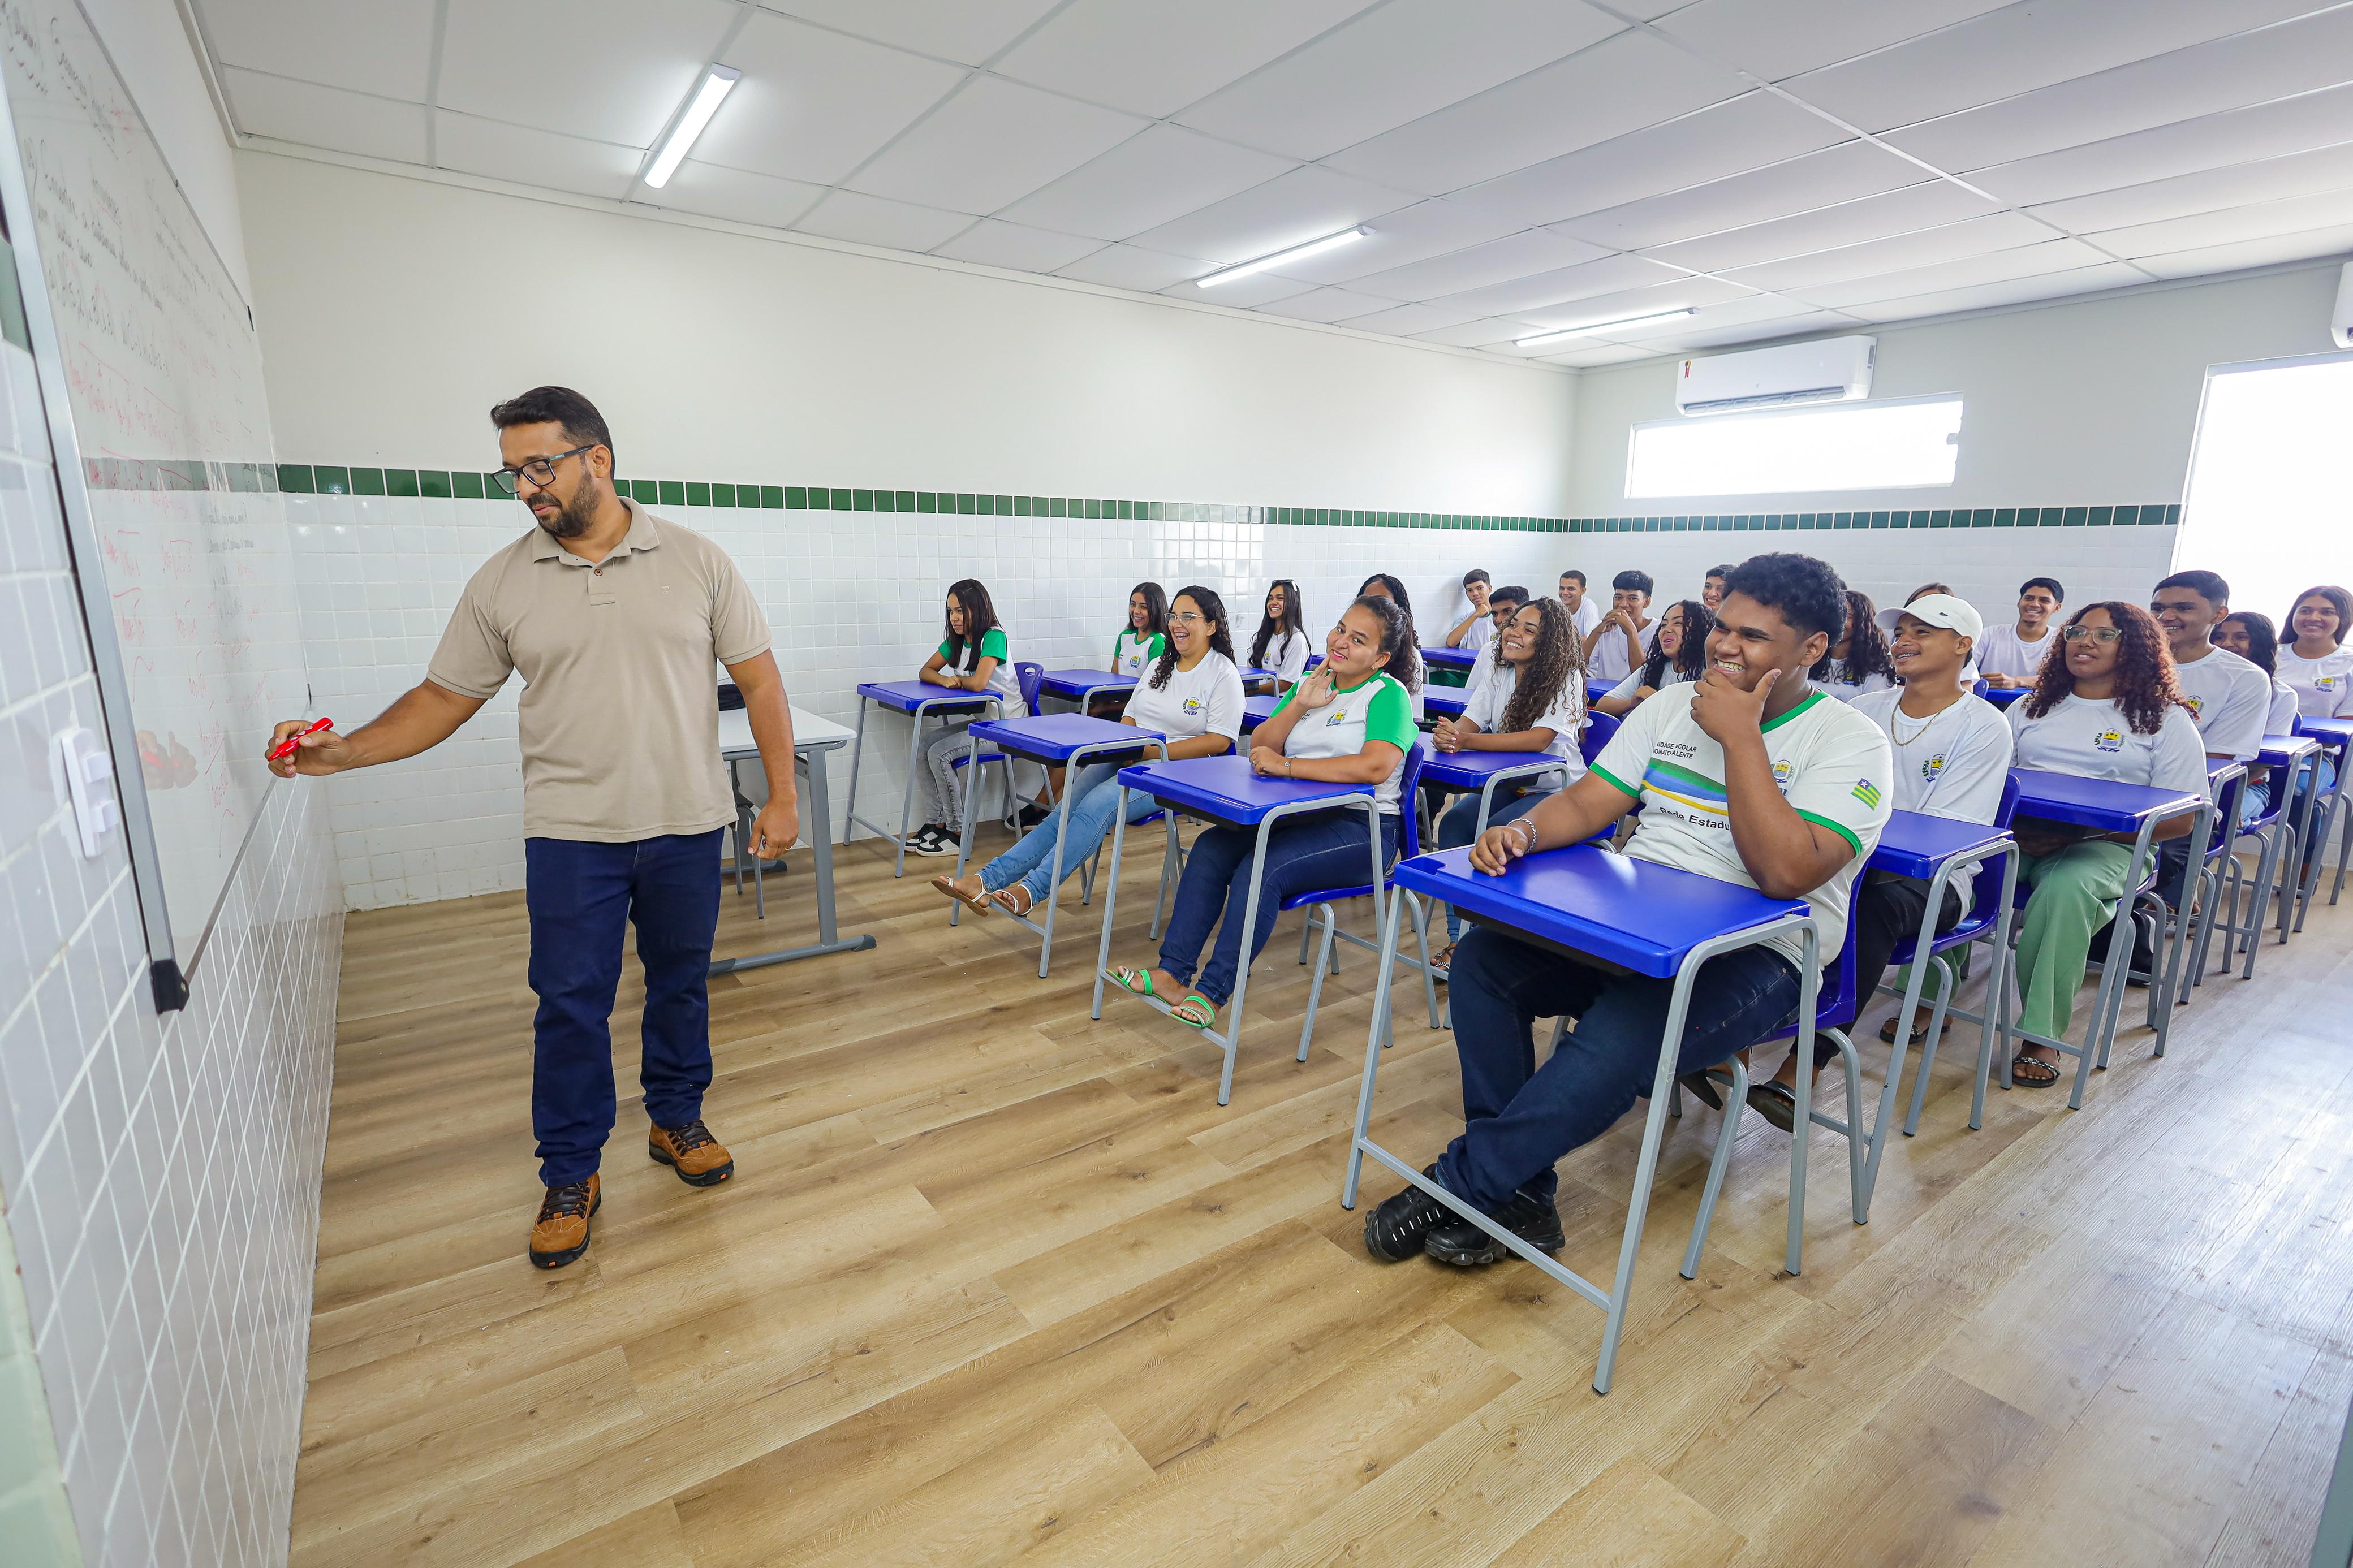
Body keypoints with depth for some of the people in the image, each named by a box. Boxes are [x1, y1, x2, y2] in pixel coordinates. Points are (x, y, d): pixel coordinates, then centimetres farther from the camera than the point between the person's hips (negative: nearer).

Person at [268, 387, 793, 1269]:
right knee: (570, 1006, 6)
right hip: (571, 833, 1)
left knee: (680, 985, 14)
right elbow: (443, 700, 7)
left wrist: (782, 794, -7)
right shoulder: (501, 584, 1)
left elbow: (758, 681, -3)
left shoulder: (696, 562, -3)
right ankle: (571, 1177, 24)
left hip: (687, 828, 0)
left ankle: (677, 1121, 35)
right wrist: (342, 753, -7)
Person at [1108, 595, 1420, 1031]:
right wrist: (1299, 705, -8)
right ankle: (1173, 971, -12)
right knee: (1210, 848, -13)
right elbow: (1259, 748, 8)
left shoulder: (1388, 694, -7)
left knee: (1261, 866, -29)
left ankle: (1212, 992, -20)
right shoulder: (1311, 682, 14)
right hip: (1297, 815, 7)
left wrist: (1286, 765, -25)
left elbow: (1376, 766, -26)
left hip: (1361, 827, -7)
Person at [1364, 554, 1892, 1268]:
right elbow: (1586, 803, 5)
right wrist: (1523, 831, -18)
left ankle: (1457, 1183, -16)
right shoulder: (1672, 705, 11)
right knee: (1482, 957, -17)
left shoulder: (1851, 740, -6)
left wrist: (1740, 735, -18)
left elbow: (1786, 873, -22)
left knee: (1620, 1036, -35)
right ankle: (1518, 1195, -12)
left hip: (1755, 951, -5)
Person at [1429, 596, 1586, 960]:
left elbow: (1539, 739, -28)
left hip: (1556, 790, -6)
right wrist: (1447, 735, -32)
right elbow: (1468, 723, -5)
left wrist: (1467, 741, -37)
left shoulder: (1566, 678, -14)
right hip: (1507, 782, 6)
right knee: (1453, 824, -18)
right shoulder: (1500, 676, 5)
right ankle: (1459, 936, -11)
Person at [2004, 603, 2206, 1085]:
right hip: (2015, 833, 3)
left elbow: (2181, 820, 2)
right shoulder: (2031, 707, 22)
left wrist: (2084, 829, -14)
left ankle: (2043, 1036, -30)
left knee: (2067, 889, -38)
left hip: (2106, 845, -3)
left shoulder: (2166, 720, 10)